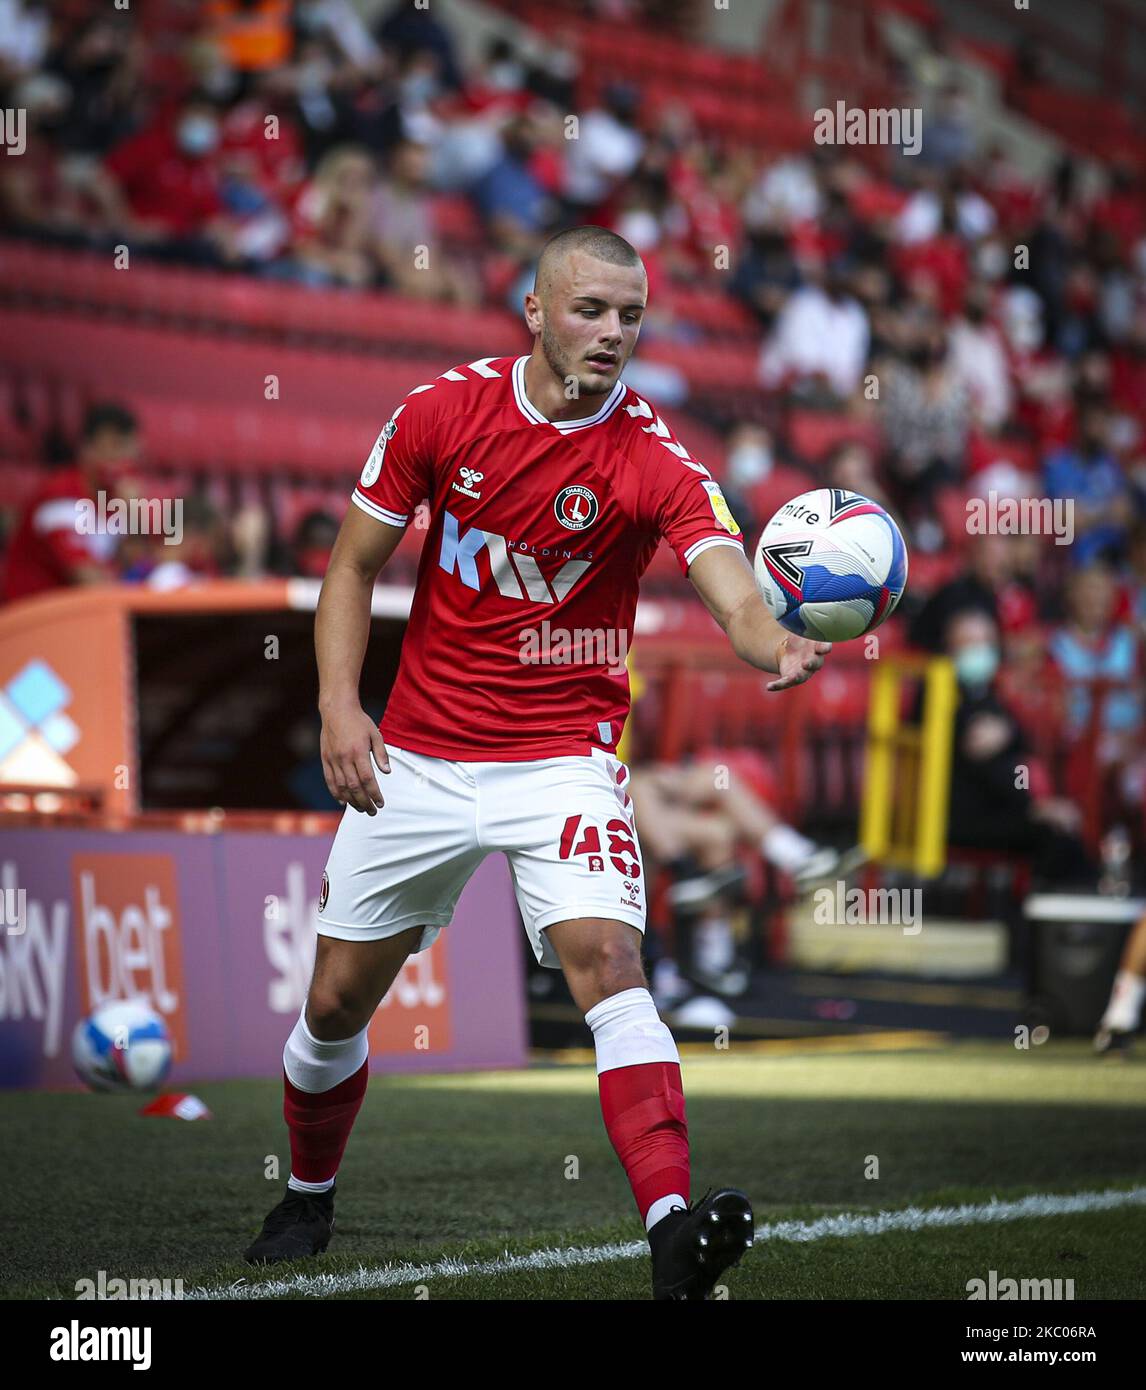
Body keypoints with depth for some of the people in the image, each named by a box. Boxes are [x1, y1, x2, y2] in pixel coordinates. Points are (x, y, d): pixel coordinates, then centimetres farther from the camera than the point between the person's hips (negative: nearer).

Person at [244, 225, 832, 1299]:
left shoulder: (656, 461, -14)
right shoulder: (442, 412, -7)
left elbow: (734, 592, -29)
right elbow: (354, 564, 3)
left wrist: (779, 646, -52)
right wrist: (338, 705, -10)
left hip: (563, 757, -2)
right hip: (417, 756, 3)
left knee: (608, 961, -25)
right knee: (338, 1001, 11)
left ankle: (673, 1236, -36)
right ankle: (307, 1200, 38)